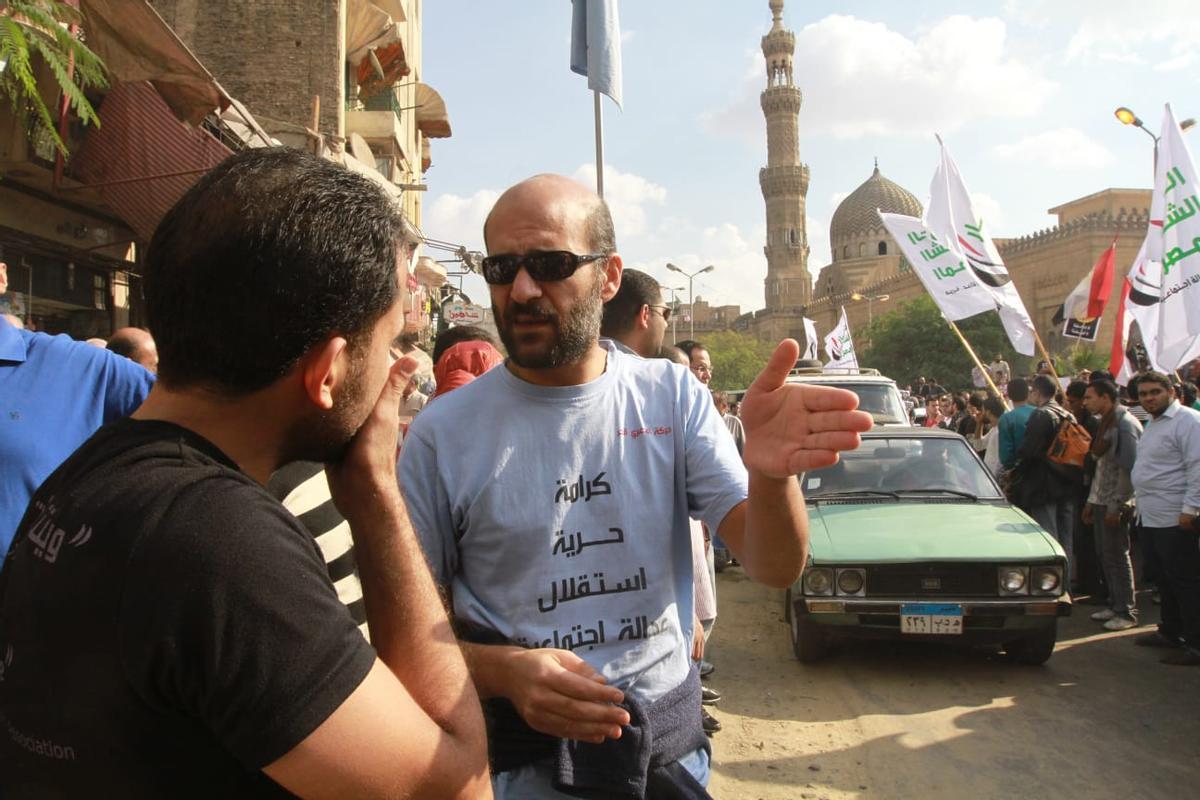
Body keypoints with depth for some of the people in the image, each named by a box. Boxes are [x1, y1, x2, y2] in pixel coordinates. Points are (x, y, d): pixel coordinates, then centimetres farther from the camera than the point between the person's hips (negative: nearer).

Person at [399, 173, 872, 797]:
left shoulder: (672, 397, -6)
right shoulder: (443, 431, -10)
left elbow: (773, 568, -12)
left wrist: (771, 474, -33)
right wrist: (502, 671, -24)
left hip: (671, 743, 2)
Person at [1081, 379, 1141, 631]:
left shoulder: (1126, 424, -14)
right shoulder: (1106, 423, 15)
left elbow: (1129, 468, -18)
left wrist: (1116, 505, -19)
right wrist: (1091, 501, 17)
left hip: (1116, 503, -9)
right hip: (1101, 501, 9)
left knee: (1117, 557, -2)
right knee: (1104, 555, 13)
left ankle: (1127, 612, 7)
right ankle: (1114, 604, 23)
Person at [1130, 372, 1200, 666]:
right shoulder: (1152, 423, 18)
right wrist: (1136, 499, 22)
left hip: (1175, 520, -10)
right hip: (1151, 517, 10)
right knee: (1164, 580, 18)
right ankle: (1170, 632, 29)